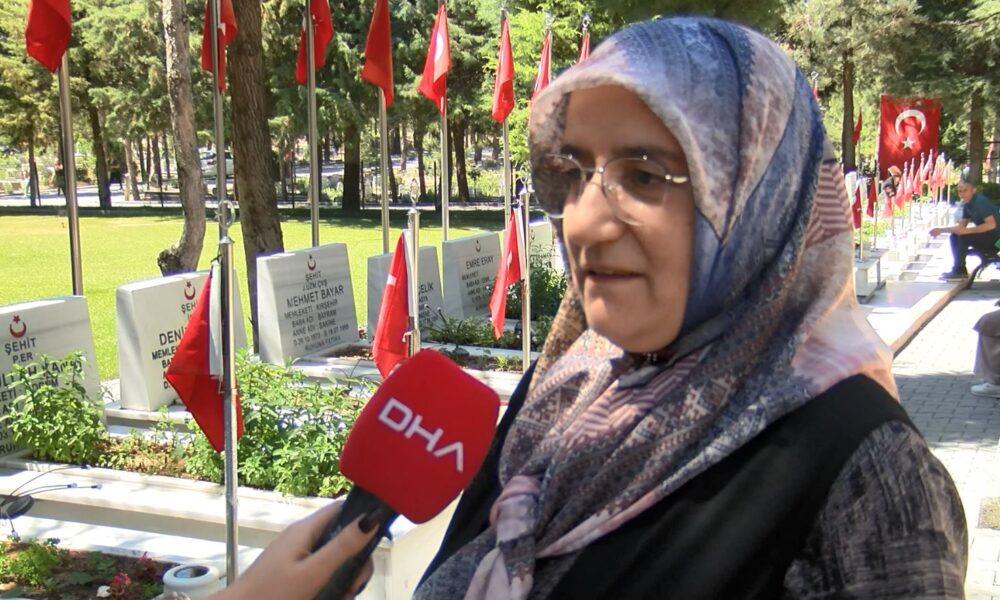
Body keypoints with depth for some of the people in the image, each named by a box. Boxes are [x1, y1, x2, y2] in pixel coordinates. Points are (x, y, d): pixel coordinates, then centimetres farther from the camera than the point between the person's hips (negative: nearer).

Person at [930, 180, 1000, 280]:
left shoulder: (981, 201, -20)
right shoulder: (967, 204, 6)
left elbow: (991, 224, -30)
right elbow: (961, 226, 11)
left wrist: (967, 230, -30)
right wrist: (941, 230, 1)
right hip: (984, 237, 9)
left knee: (963, 238, -24)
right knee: (953, 237, 4)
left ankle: (959, 271, -13)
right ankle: (960, 270, 1)